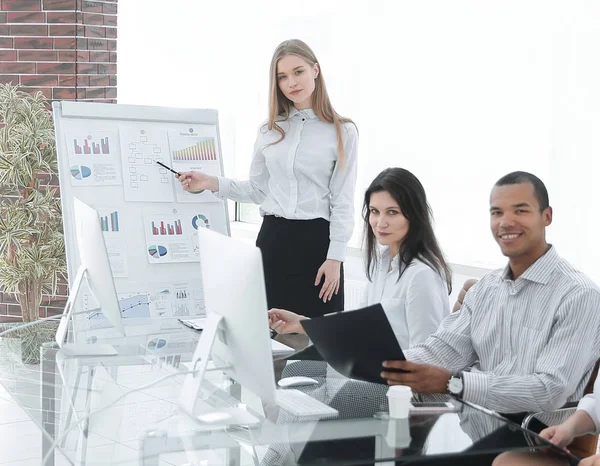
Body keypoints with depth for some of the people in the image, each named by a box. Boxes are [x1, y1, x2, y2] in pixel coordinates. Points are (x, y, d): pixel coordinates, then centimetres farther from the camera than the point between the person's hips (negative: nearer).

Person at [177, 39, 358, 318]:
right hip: (273, 237, 4)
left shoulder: (342, 132, -1)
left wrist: (335, 258, -9)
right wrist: (212, 184, -1)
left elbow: (343, 201, -3)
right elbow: (257, 189, 13)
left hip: (317, 239, -3)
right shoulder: (269, 131, 11)